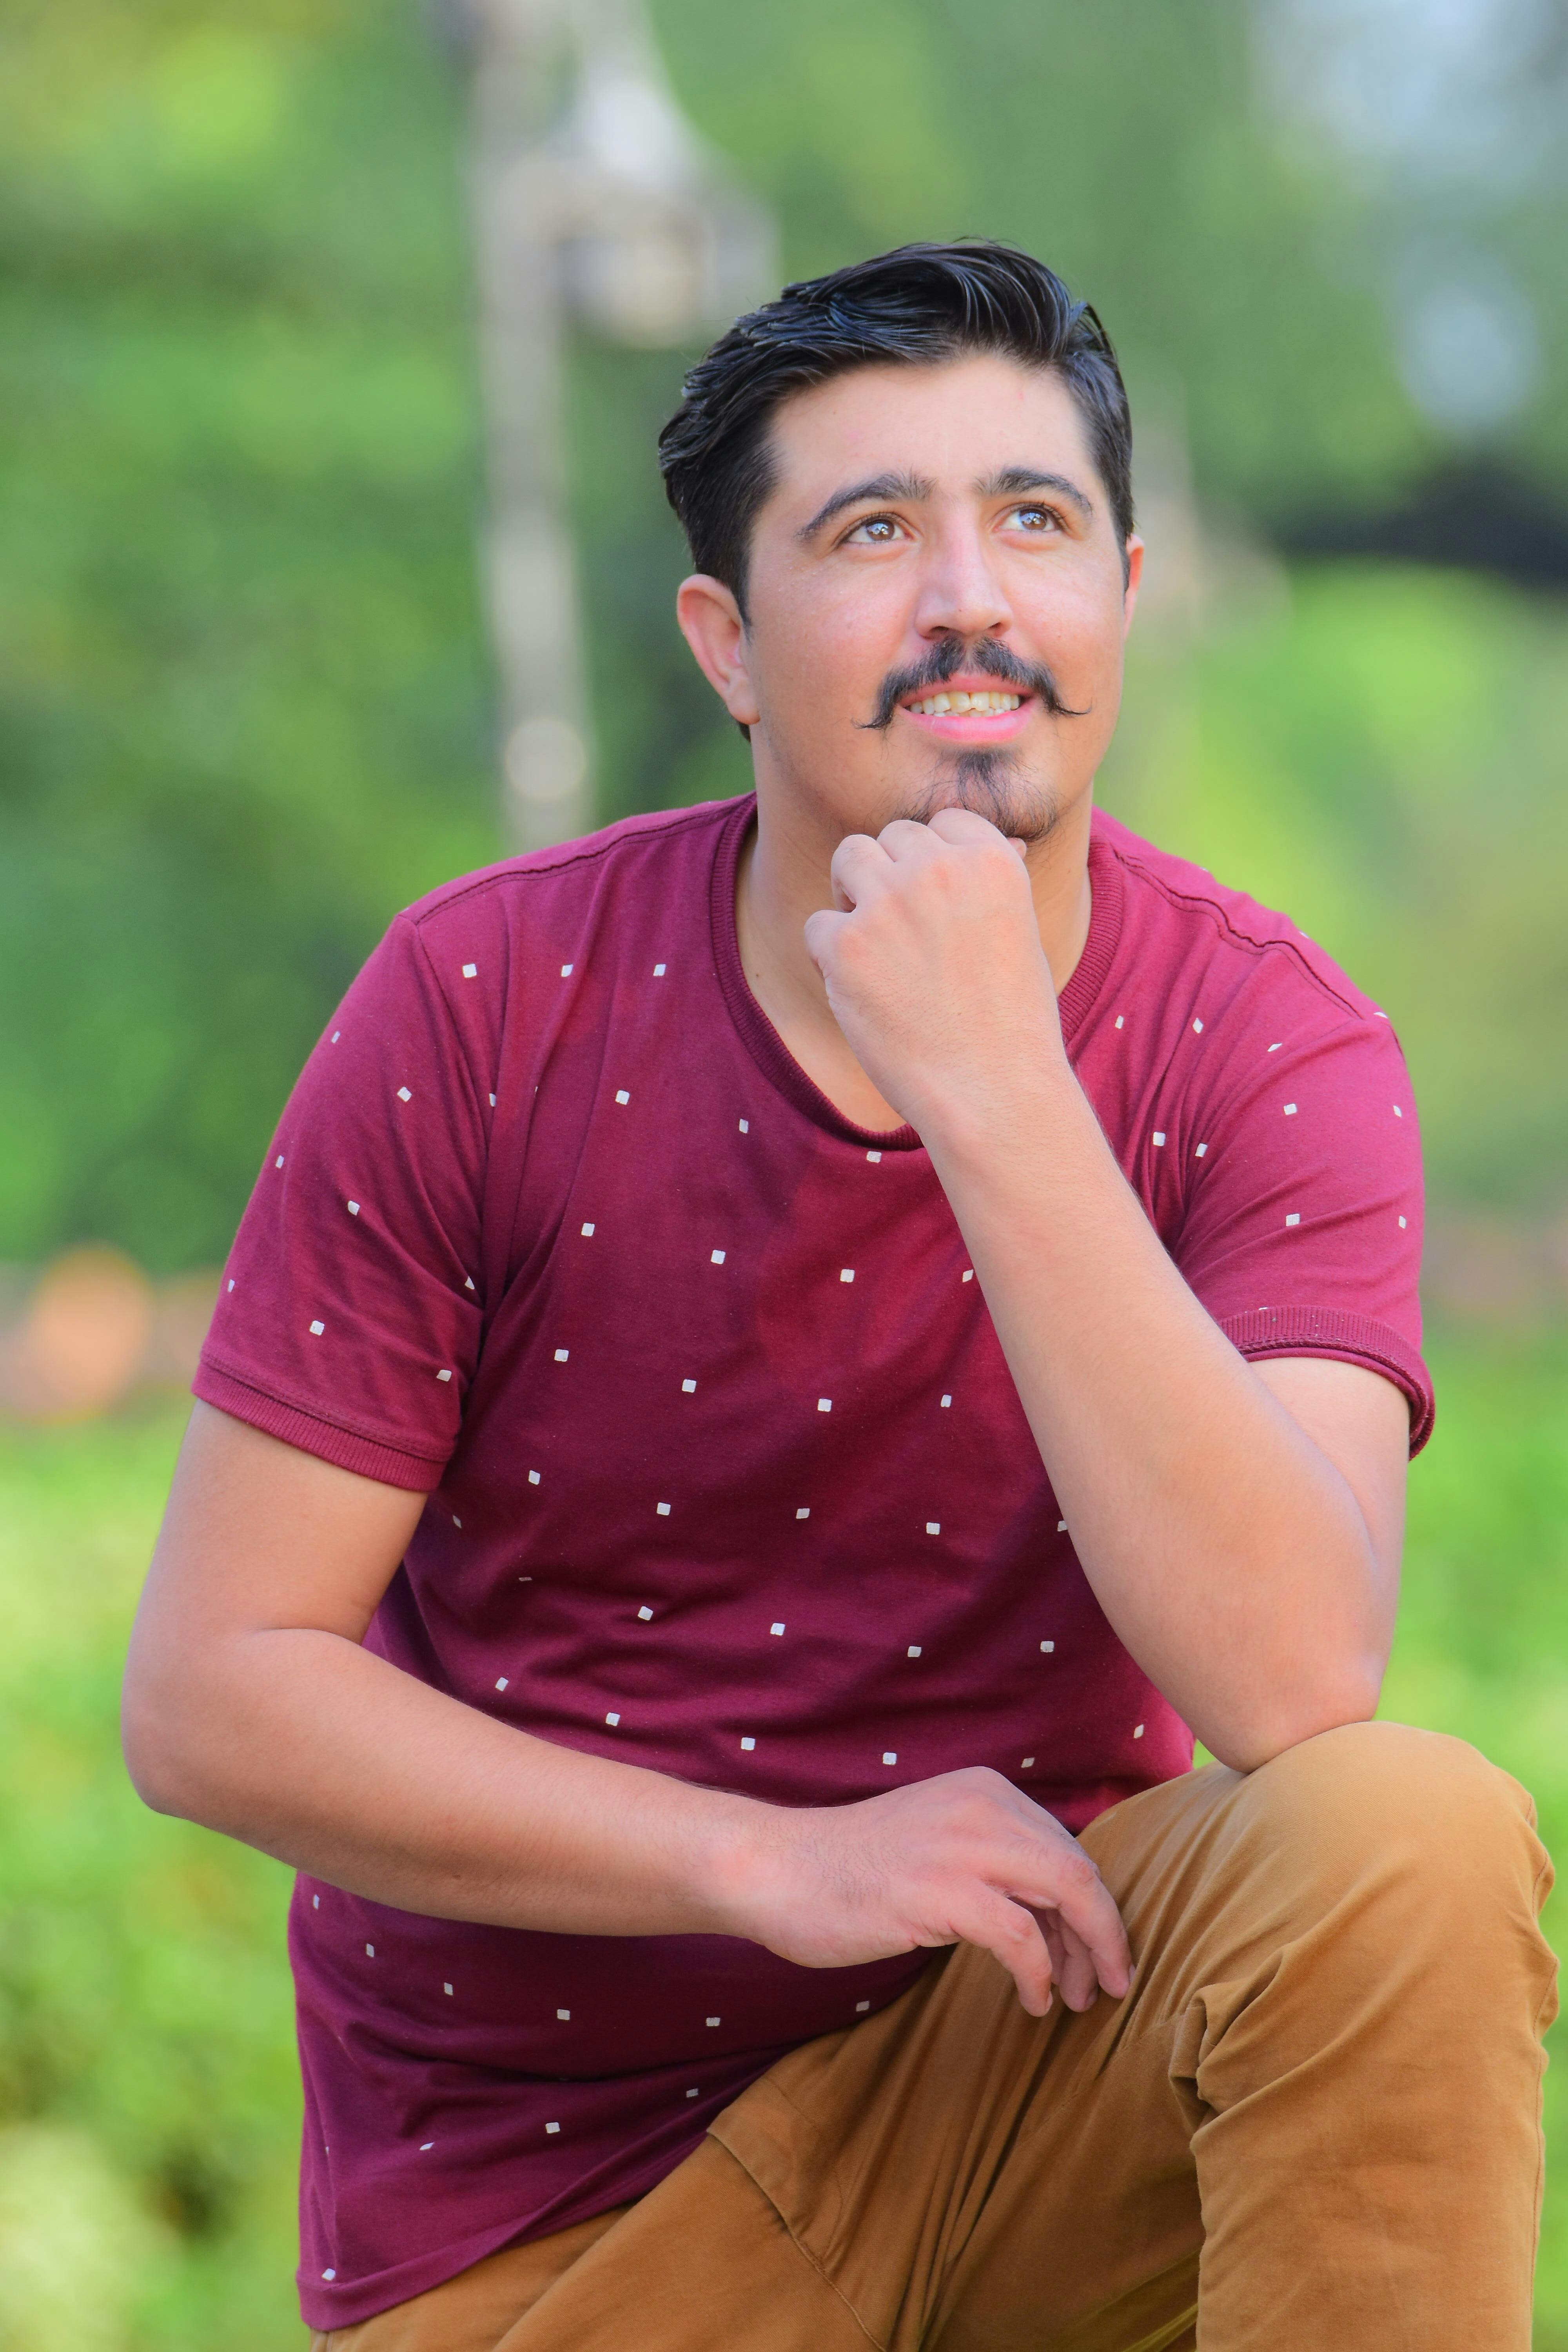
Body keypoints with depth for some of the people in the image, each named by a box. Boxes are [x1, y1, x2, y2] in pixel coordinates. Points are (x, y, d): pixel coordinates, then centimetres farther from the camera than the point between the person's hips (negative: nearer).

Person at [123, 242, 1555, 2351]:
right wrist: (782, 1864, -19)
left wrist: (990, 1090, -31)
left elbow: (1295, 1688, -27)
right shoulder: (488, 1008, -9)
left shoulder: (1267, 1049, -10)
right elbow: (208, 1693, -9)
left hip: (1022, 2042, 0)